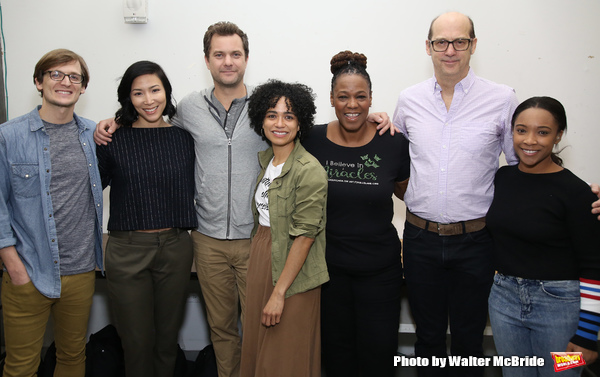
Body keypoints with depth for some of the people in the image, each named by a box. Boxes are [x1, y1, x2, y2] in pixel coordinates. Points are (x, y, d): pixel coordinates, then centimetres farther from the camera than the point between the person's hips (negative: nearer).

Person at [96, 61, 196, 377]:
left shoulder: (183, 138, 5)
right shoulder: (113, 140, -1)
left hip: (175, 248, 2)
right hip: (127, 249, -1)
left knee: (167, 338, 14)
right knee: (137, 341, 9)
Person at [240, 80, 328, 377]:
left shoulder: (309, 171, -18)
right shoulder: (264, 160, 6)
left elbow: (304, 236, -19)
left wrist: (279, 293, -18)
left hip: (293, 270, -7)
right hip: (260, 259, 7)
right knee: (257, 349, 19)